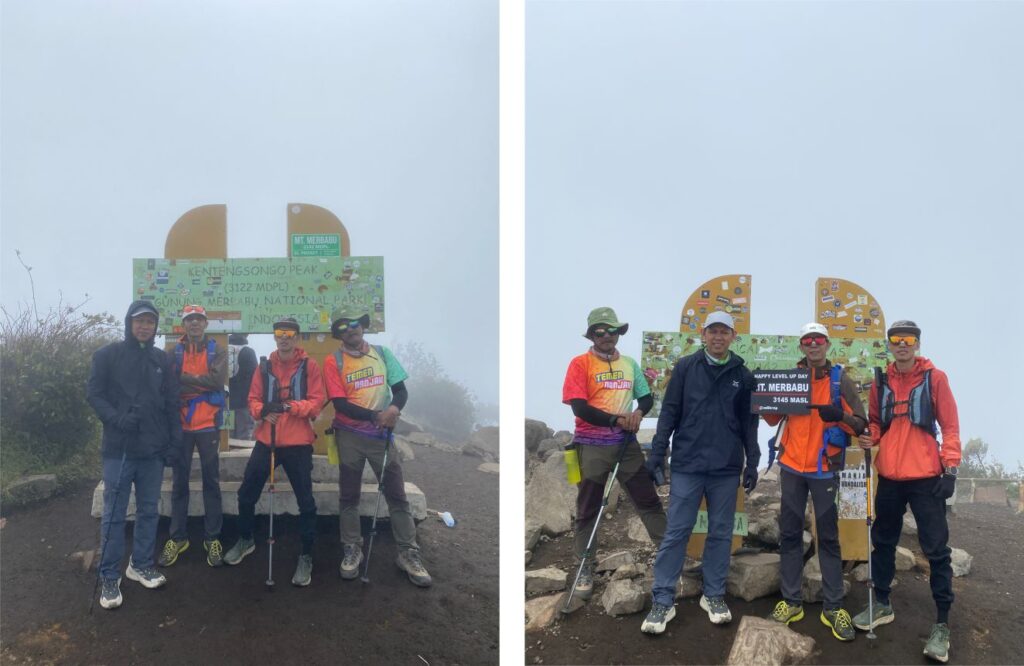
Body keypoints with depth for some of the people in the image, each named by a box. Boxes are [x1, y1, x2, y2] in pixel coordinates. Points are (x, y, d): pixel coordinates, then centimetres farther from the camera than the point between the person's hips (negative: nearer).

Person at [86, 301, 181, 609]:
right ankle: (109, 578, 8)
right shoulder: (108, 355, 0)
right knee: (114, 514, 0)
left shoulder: (162, 360, 11)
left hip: (153, 449, 4)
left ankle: (141, 564, 26)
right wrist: (118, 419, -19)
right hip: (119, 448, -4)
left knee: (148, 511, 11)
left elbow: (172, 403, 11)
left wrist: (174, 439, 5)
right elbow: (94, 394, -4)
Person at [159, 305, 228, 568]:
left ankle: (212, 539, 13)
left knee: (211, 482, 4)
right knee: (179, 482, 8)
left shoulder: (217, 351, 3)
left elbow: (218, 380, -13)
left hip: (208, 424, -1)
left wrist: (184, 379, -12)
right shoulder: (175, 352, 5)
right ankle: (177, 538, 18)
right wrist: (202, 385, -18)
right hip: (181, 425, 1)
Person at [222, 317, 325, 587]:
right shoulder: (265, 367, 8)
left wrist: (291, 406, -23)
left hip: (298, 442, -4)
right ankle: (245, 540, 36)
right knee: (247, 493, 12)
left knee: (305, 501, 0)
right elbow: (253, 398, 7)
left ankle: (306, 557, 13)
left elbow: (317, 401, -8)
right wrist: (262, 411, -14)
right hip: (266, 439, 4)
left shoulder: (309, 366, -2)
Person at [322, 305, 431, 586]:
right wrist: (374, 415, -24)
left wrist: (395, 407, -18)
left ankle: (408, 552, 8)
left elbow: (401, 390, 5)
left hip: (382, 434, 1)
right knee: (349, 496, 8)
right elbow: (339, 402, -12)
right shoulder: (333, 361, -4)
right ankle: (352, 550, 22)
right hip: (350, 436, -1)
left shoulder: (382, 353, 4)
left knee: (396, 494, 1)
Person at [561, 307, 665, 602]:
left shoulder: (629, 364, 9)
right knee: (588, 510, 5)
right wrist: (617, 420, -20)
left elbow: (647, 397, 15)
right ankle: (585, 569, 15)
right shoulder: (580, 364, -6)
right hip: (592, 446, -3)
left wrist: (638, 412, -8)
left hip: (626, 443, 4)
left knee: (649, 501, 6)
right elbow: (579, 407, -15)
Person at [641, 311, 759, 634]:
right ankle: (662, 601, 5)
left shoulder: (742, 374, 7)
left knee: (721, 534, 8)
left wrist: (752, 462, 6)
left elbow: (749, 422, 10)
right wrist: (657, 452, -4)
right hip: (687, 464, -2)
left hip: (726, 468, 2)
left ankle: (714, 595, 22)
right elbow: (670, 412, 1)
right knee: (676, 533, -1)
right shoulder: (685, 367, 2)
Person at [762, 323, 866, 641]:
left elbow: (861, 425, -2)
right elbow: (773, 419, 12)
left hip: (825, 469, -2)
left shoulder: (840, 379, 0)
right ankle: (791, 601, 17)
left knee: (828, 536, 3)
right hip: (792, 466, 2)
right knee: (790, 533, 7)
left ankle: (833, 608, 11)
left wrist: (840, 416, -22)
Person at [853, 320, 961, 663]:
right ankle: (882, 605, 31)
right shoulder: (880, 381, 7)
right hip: (890, 477, 4)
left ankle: (942, 624, 8)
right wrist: (870, 436, -6)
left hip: (926, 477, -4)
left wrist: (950, 466, -10)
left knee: (936, 549, -1)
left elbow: (950, 426, -3)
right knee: (883, 542, 14)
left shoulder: (934, 378, -3)